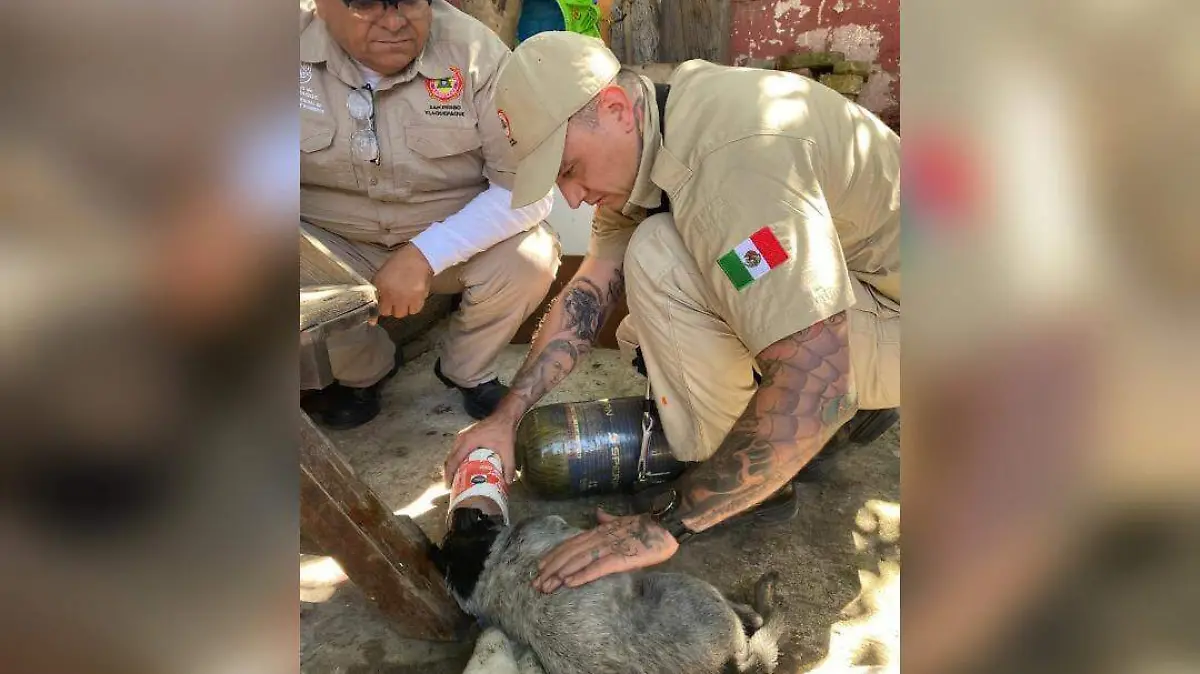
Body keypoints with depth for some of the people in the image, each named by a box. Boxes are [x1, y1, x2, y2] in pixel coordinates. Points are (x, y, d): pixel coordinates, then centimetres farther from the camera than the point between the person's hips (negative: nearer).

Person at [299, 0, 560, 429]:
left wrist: (425, 255, -31)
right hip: (335, 244, 2)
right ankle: (361, 372, 10)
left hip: (456, 239, -1)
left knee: (530, 257, -28)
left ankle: (468, 370, 7)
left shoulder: (473, 50, -19)